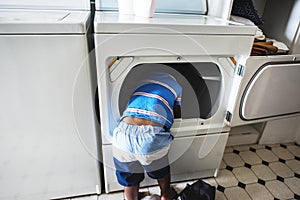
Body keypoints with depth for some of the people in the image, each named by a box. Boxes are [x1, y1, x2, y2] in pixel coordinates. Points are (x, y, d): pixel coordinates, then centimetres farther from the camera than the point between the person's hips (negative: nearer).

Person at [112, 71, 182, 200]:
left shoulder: (147, 78, 26)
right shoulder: (176, 87, 17)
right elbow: (177, 114, 27)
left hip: (124, 133, 2)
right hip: (151, 136, -2)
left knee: (130, 180, 28)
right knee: (162, 172, 33)